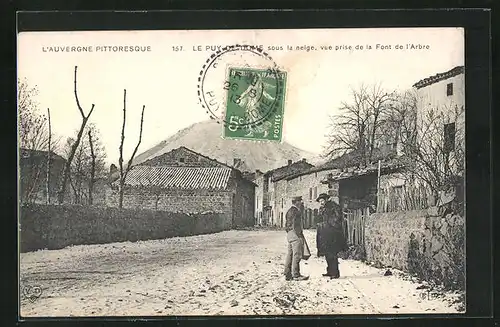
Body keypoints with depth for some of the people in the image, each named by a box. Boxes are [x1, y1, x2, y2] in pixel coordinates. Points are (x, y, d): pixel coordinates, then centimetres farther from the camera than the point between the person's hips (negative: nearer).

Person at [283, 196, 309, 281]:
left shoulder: (290, 211, 20)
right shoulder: (294, 211, -12)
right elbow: (294, 225, -18)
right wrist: (300, 236, -18)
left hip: (290, 234, 11)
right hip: (294, 234, -11)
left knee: (290, 255, 10)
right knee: (297, 255, -10)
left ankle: (288, 274, 12)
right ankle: (296, 275, -10)